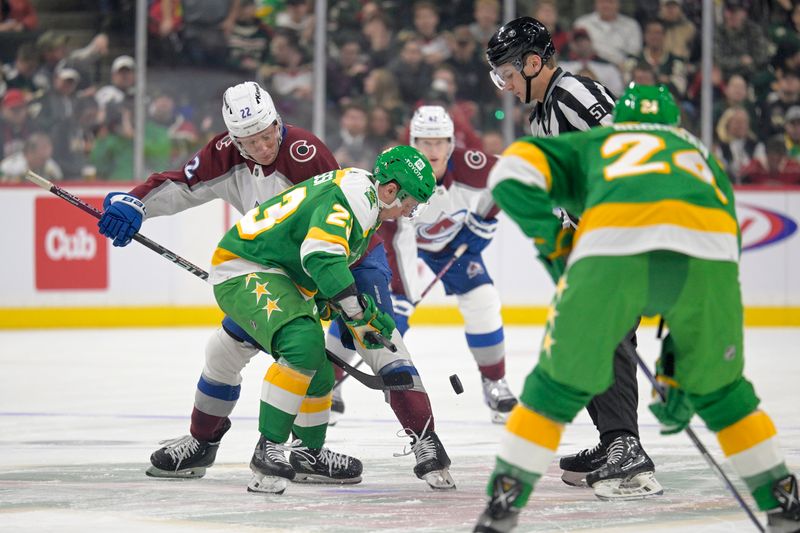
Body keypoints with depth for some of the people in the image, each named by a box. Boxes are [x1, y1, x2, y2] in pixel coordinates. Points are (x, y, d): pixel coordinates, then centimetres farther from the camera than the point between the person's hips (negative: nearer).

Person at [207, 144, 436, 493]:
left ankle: (309, 454, 37)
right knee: (303, 344, -29)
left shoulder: (362, 196, 11)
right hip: (242, 272, -11)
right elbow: (320, 256, -35)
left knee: (318, 368, 18)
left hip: (275, 274, 11)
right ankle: (268, 449, -25)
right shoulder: (354, 195, -22)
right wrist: (359, 313, -28)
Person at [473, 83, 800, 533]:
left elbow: (513, 170, 18)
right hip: (708, 252, 2)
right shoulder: (706, 162, 41)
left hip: (611, 248, -2)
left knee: (559, 385, 16)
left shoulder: (592, 144, 37)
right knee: (719, 389, 25)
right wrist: (680, 373, 40)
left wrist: (558, 243, 22)